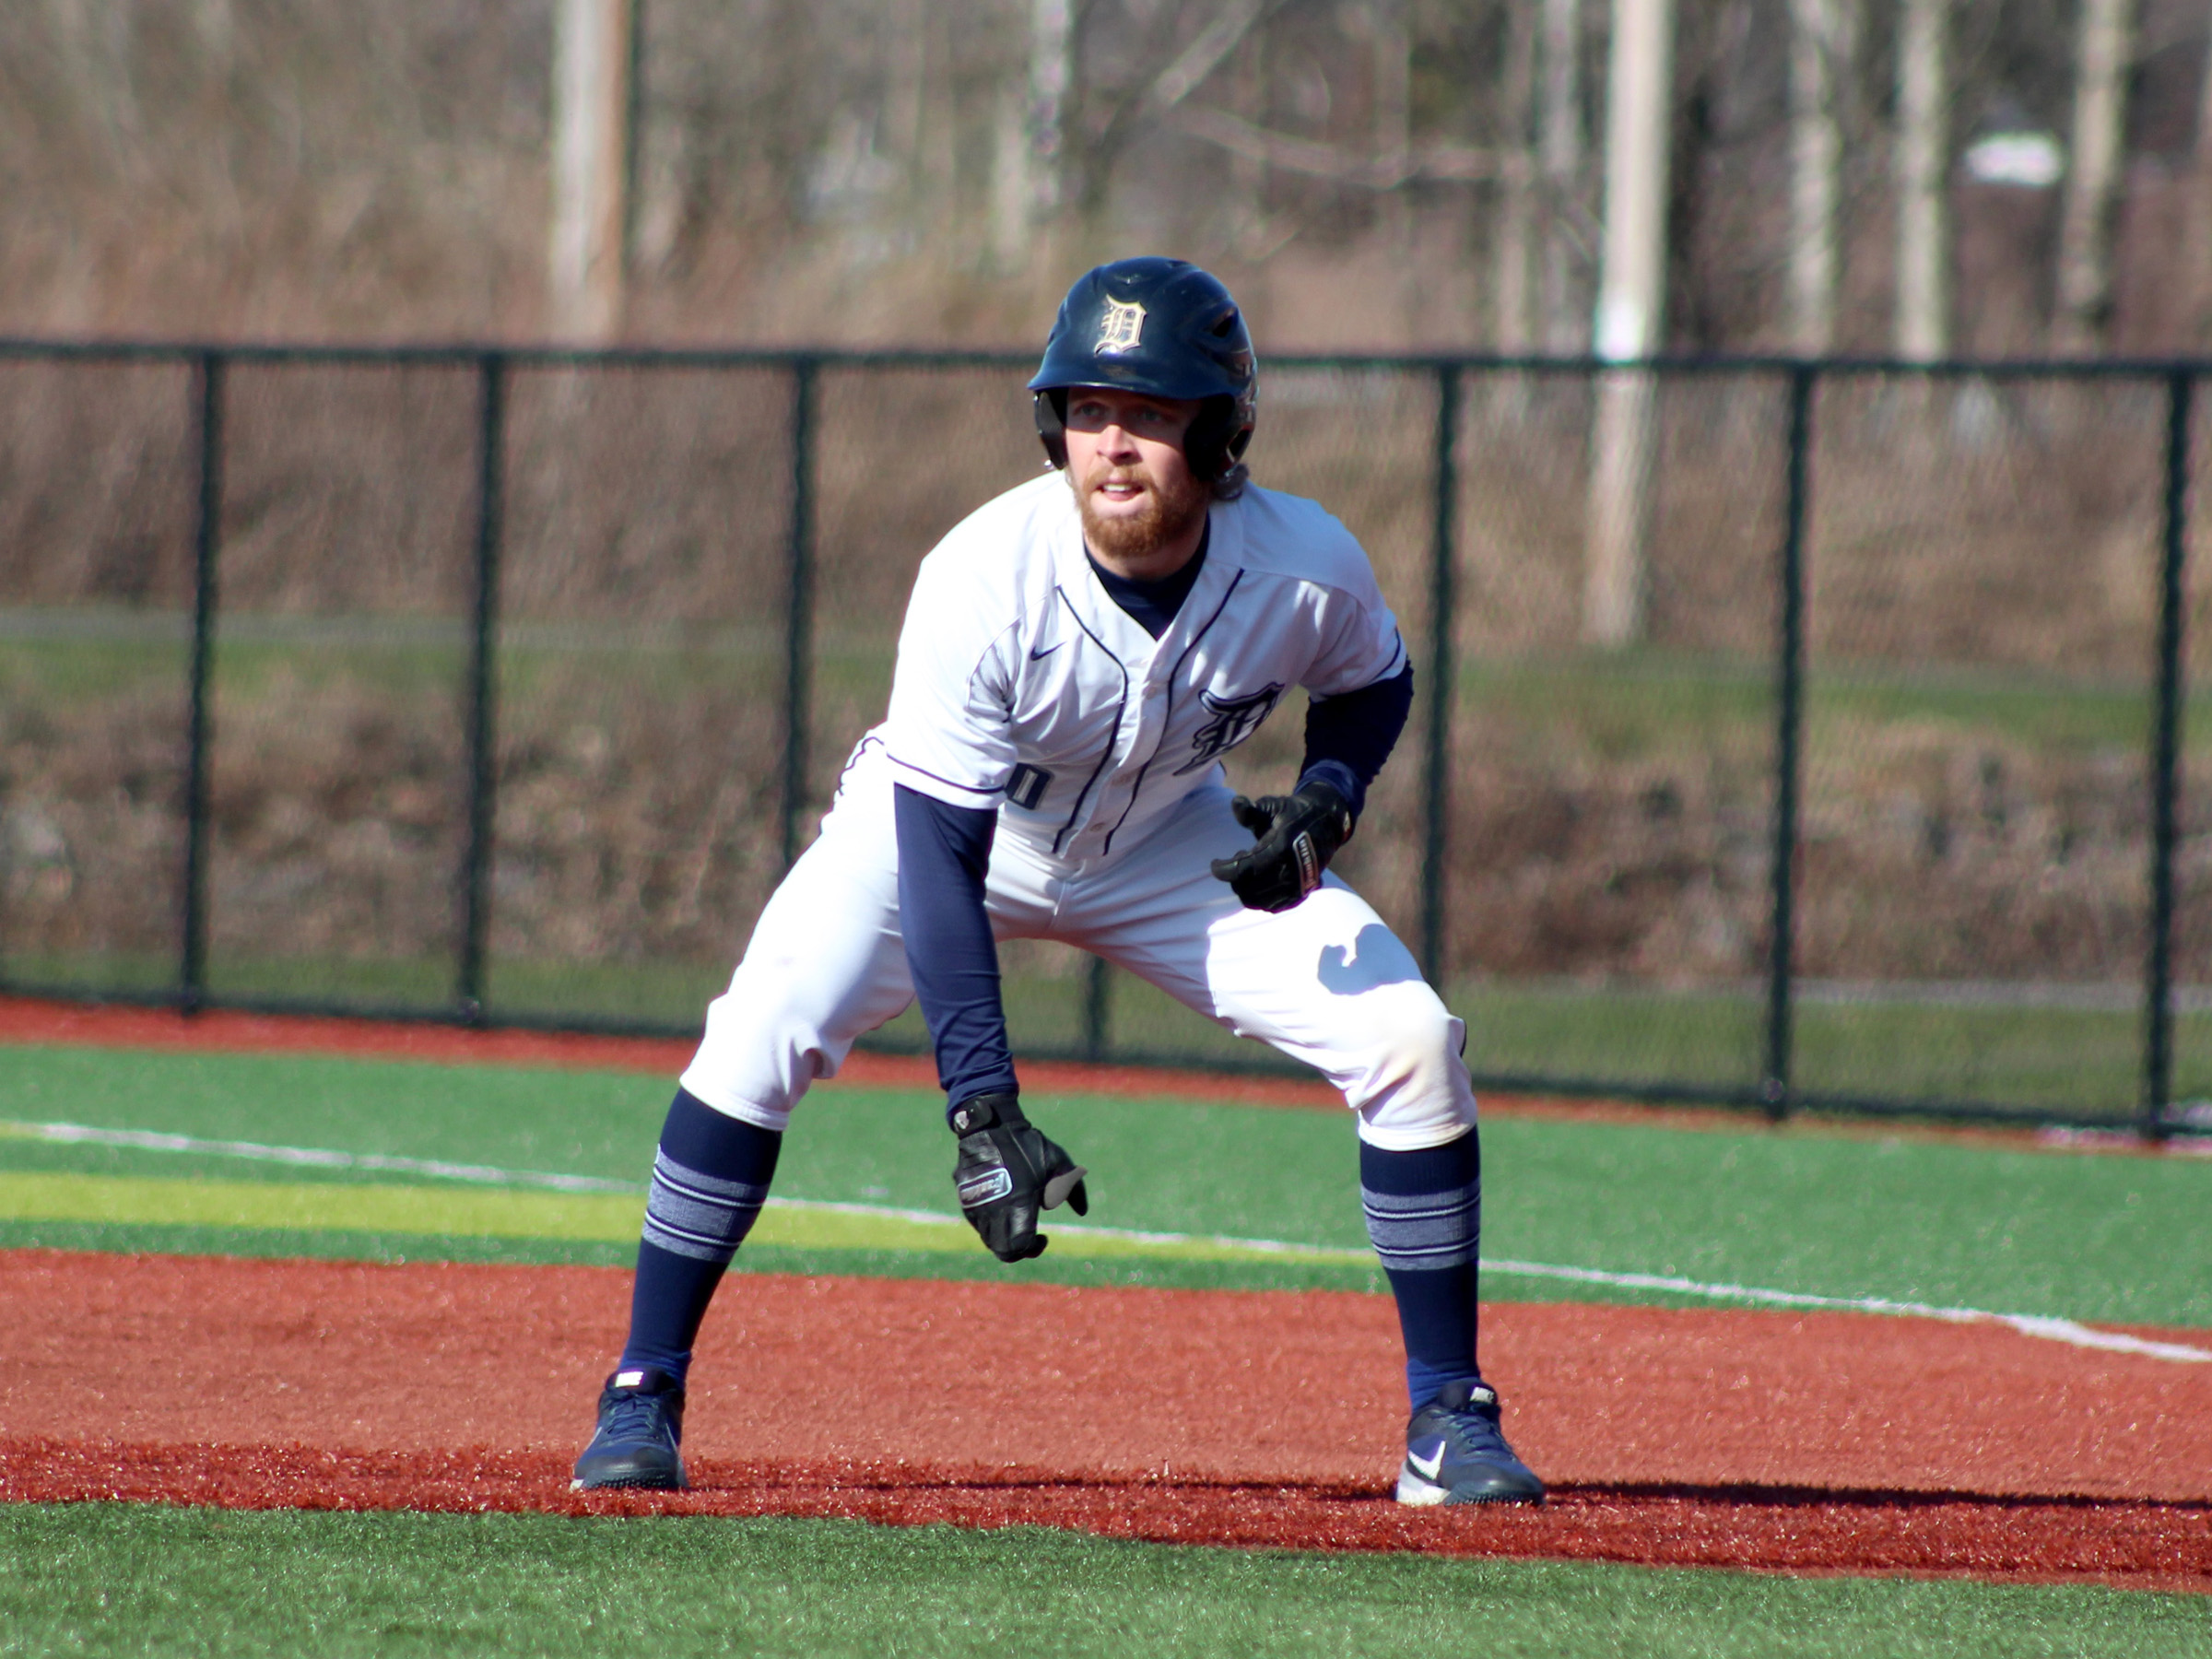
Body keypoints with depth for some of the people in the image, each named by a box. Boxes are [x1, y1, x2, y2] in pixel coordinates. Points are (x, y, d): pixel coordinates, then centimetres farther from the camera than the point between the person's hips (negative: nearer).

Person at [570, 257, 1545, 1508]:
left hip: (1166, 844, 2)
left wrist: (1326, 801, -23)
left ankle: (1451, 1421, 2)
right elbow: (939, 855, -34)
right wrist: (982, 1108, -41)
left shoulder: (1308, 571, -26)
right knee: (762, 1040, -25)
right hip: (947, 825, -2)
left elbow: (1373, 685, 0)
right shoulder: (982, 579, -35)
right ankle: (643, 1397, -10)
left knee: (1413, 1046, -13)